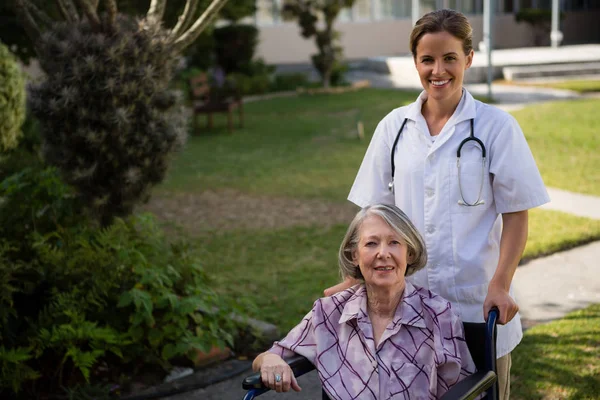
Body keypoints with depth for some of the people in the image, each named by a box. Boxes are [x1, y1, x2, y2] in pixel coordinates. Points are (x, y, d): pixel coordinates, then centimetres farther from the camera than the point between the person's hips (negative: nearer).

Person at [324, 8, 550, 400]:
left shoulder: (497, 126, -5)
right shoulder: (394, 127, 4)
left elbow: (515, 214, -4)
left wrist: (500, 286, -14)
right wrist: (355, 279, 0)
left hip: (477, 305, -2)